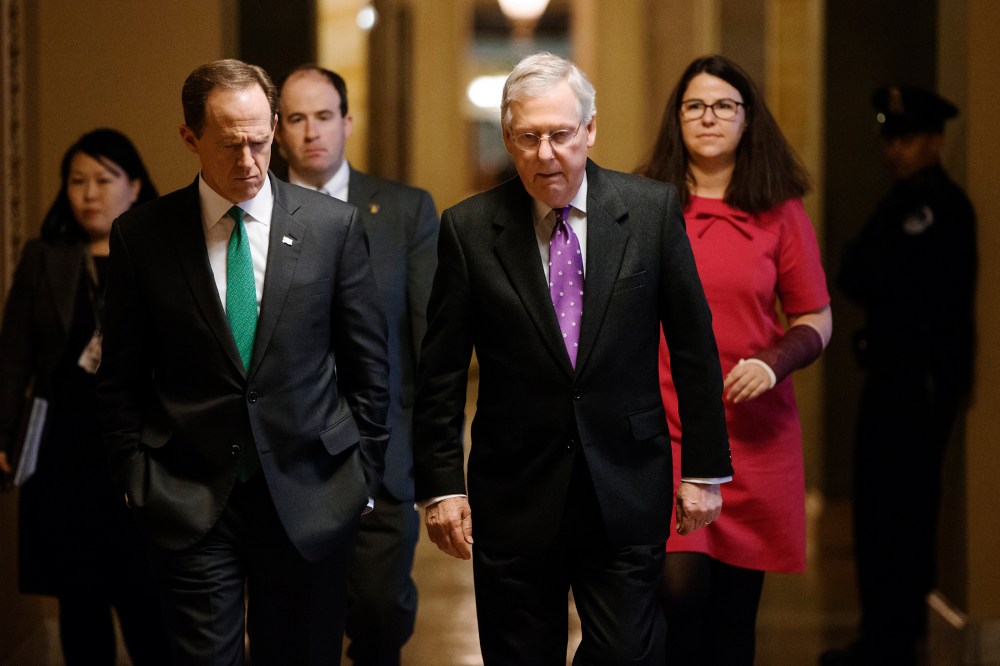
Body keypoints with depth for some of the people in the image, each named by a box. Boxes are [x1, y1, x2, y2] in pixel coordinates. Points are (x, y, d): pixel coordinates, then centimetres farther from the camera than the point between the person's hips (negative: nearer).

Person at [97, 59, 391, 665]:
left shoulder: (333, 226, 1)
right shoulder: (140, 236, 1)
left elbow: (368, 365, 6)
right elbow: (122, 381, 6)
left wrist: (361, 478, 5)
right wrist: (140, 480, 1)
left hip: (309, 498, 1)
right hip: (190, 505, -1)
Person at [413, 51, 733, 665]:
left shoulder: (653, 209, -1)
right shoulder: (469, 229, -2)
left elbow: (694, 344, 3)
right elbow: (442, 372, 2)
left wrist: (706, 466, 3)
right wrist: (441, 484, -1)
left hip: (627, 492, 0)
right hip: (514, 494, 0)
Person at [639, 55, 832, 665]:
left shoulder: (780, 214, 4)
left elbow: (818, 321, 8)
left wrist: (774, 362, -11)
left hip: (753, 432, 1)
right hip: (663, 426, -1)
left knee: (734, 609, 5)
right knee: (679, 589, -17)